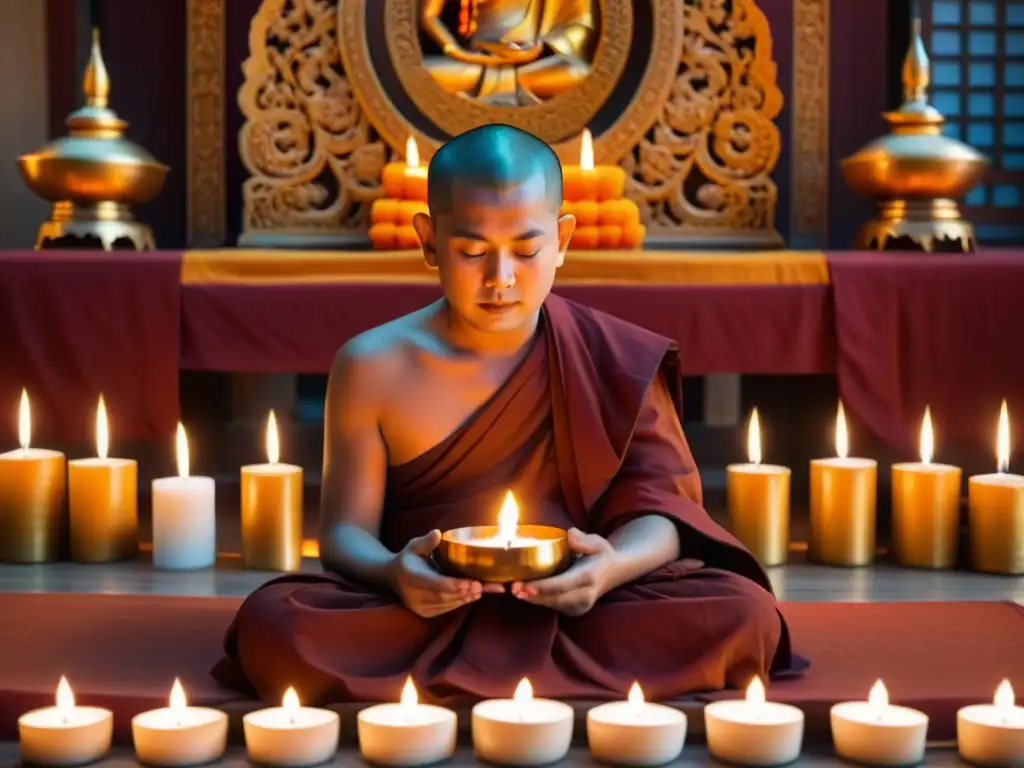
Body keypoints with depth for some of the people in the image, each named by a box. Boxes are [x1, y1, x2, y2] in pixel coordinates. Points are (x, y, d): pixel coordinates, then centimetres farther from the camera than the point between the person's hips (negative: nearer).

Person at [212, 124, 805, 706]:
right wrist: (394, 573, -22)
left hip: (572, 611, 1)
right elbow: (346, 529, 2)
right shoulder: (374, 367, 2)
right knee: (272, 620, -29)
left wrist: (615, 566, -24)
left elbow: (657, 508, 0)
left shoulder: (613, 361, 2)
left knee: (746, 613, -26)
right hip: (421, 613, -1)